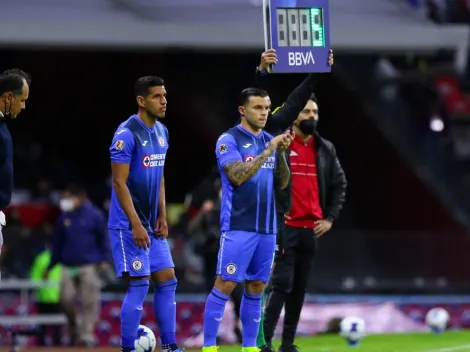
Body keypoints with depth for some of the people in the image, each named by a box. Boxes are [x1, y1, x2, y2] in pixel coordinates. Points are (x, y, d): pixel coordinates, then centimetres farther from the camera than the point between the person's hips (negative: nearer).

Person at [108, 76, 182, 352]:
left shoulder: (162, 132, 9)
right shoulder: (127, 133, -16)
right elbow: (119, 182, -18)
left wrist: (162, 217, 9)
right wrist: (136, 225, -21)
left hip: (152, 224, 8)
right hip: (129, 224, -8)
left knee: (167, 280, 7)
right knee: (139, 285, -8)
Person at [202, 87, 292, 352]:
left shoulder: (269, 140, 12)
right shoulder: (229, 140, -7)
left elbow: (283, 182, 8)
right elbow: (238, 176, -20)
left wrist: (281, 153, -7)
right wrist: (267, 152, -22)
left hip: (267, 227, 6)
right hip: (238, 227, -6)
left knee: (256, 288, 8)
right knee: (225, 285, -7)